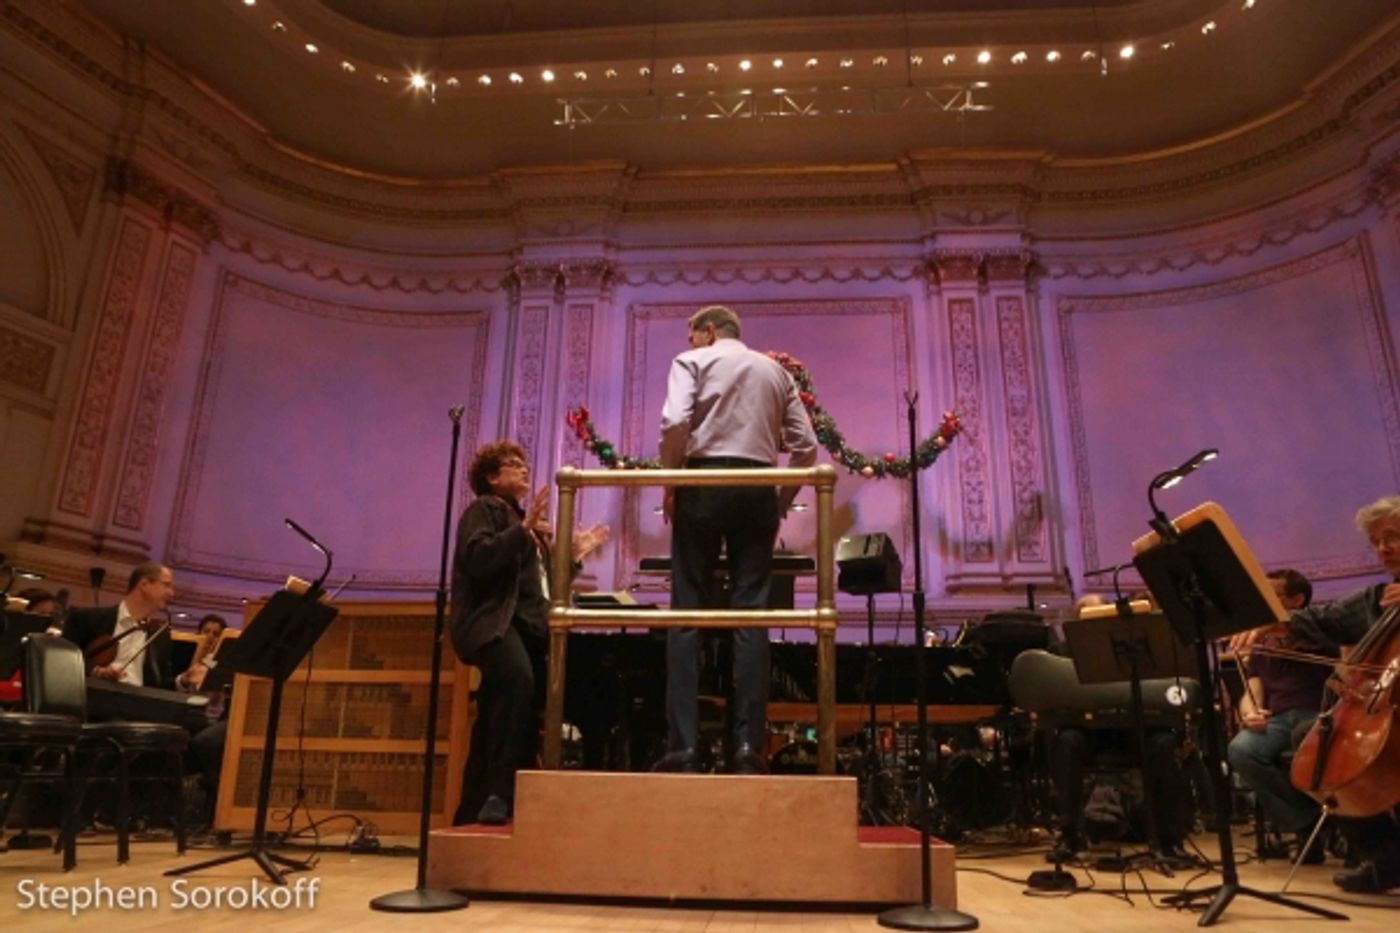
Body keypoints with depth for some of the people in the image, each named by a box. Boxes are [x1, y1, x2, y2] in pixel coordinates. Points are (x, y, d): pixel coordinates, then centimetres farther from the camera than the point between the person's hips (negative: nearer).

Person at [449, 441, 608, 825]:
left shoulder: (525, 520, 28)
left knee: (490, 732, 8)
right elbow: (477, 559, -16)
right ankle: (498, 794, -36)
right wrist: (523, 529, -17)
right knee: (519, 678, -36)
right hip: (493, 622, -8)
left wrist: (573, 554, 18)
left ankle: (471, 814, 13)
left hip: (527, 624, 8)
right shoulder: (483, 509, 5)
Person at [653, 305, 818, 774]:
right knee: (751, 615, 2)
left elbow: (675, 423, -10)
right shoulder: (776, 371, 20)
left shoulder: (692, 361, 9)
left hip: (704, 481, -3)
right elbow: (805, 446, 10)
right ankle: (748, 744, -2)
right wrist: (782, 502, 16)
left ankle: (683, 745, -4)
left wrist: (670, 486, -2)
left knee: (688, 612, -1)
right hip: (759, 487, 3)